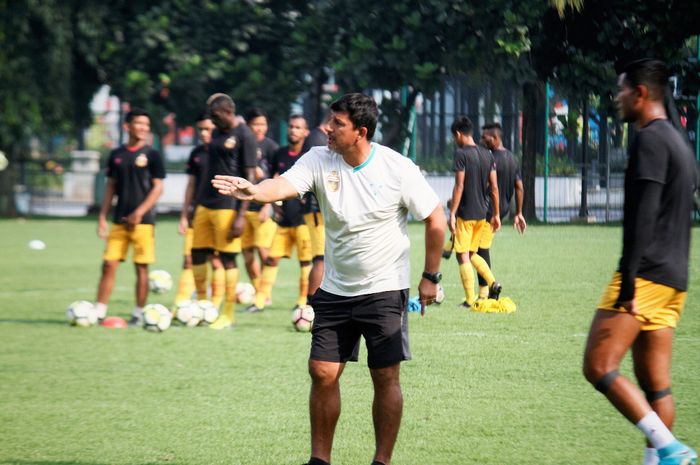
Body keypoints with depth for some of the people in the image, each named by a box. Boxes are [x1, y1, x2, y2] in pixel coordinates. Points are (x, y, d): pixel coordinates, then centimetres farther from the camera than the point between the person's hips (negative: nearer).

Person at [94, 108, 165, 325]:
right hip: (119, 221, 4)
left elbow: (158, 188, -5)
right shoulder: (117, 155, 10)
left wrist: (139, 212, -14)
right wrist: (102, 216, 7)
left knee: (141, 267, -1)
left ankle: (138, 314, 7)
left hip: (143, 220, -4)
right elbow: (111, 187, 14)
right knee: (109, 265, 0)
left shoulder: (151, 155, -2)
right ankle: (98, 312, 2)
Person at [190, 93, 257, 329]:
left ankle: (228, 315, 4)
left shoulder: (244, 136, -9)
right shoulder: (217, 133, 15)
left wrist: (241, 215, -16)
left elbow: (249, 178, -12)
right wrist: (198, 205, 17)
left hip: (227, 206, -8)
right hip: (206, 204, 8)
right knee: (197, 254, 8)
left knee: (227, 258, -3)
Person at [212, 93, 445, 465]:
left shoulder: (397, 169, -13)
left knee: (386, 378, -1)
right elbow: (285, 185, -24)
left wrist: (431, 277, -2)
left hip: (385, 290, -3)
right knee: (323, 373, 1)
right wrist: (254, 191, -46)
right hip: (335, 291, 3)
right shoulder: (319, 161, -5)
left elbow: (435, 218, -4)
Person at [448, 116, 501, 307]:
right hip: (482, 213, 7)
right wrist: (496, 214, 14)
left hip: (465, 213, -7)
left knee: (463, 256, 0)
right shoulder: (487, 155, 8)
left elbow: (459, 186, -16)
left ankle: (470, 301, -2)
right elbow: (494, 188, 9)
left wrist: (452, 214, -14)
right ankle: (492, 283, 1)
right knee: (471, 253, 20)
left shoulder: (461, 154, -12)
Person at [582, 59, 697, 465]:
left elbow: (643, 215, -19)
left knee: (598, 367, -12)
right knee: (654, 385, 8)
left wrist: (628, 280, -22)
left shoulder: (650, 139, -10)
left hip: (646, 275, -10)